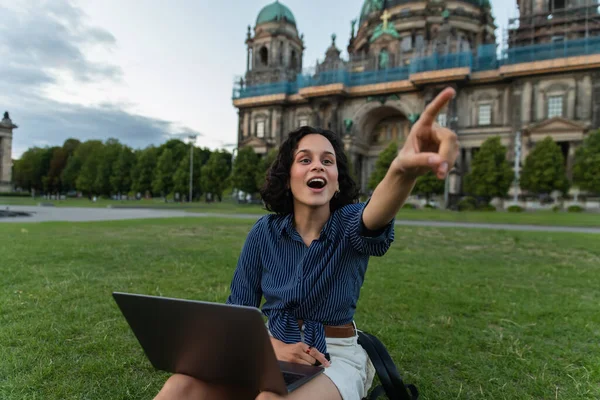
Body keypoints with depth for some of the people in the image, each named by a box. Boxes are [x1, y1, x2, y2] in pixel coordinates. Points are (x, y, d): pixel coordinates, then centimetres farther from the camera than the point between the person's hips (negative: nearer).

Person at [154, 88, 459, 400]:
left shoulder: (349, 224, -11)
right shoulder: (264, 232, -4)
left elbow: (374, 217, -38)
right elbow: (238, 311, 1)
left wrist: (403, 171, -61)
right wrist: (272, 346, -18)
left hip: (337, 357, -2)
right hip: (276, 352, 3)